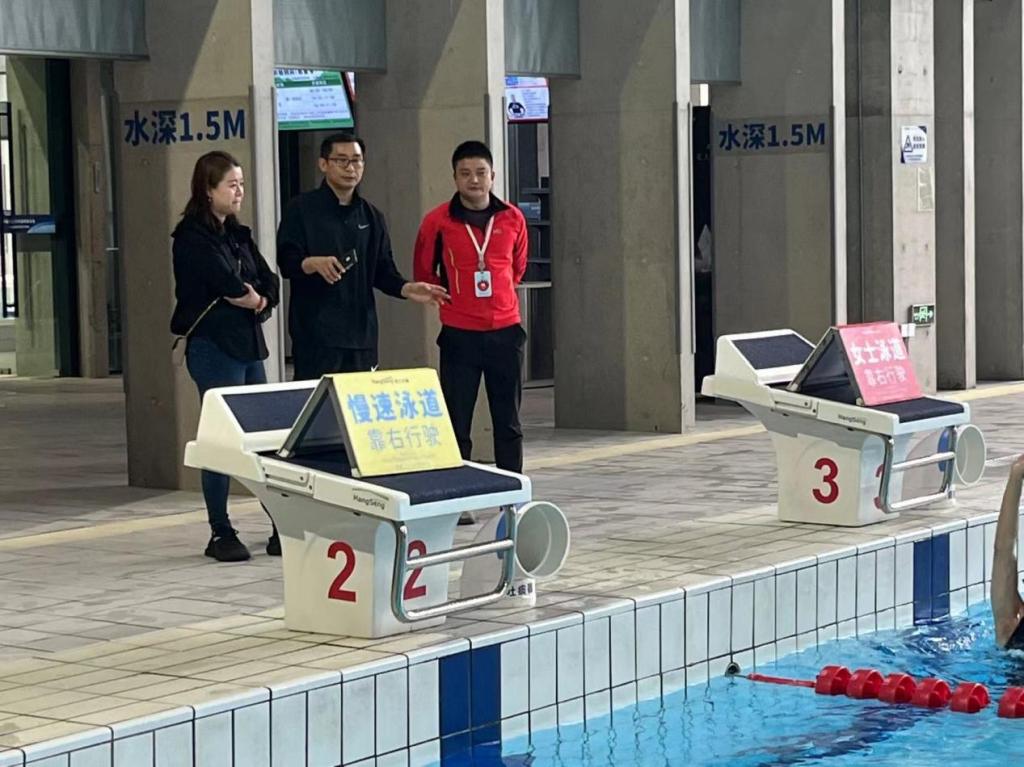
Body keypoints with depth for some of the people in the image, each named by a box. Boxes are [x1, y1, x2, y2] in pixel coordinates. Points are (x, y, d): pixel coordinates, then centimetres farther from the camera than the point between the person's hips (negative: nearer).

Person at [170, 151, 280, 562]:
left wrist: (259, 301, -8)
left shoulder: (239, 234, 15)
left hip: (248, 344, 7)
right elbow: (226, 281, -22)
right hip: (214, 346, -7)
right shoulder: (193, 237, -9)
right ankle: (220, 533, 4)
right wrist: (250, 296, -4)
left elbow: (269, 282, 11)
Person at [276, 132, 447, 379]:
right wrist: (313, 264, -29)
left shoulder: (371, 216, 16)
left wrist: (407, 289, -5)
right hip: (315, 335, -5)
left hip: (361, 332, 5)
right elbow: (287, 261, -8)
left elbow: (383, 270, 15)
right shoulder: (301, 209, 0)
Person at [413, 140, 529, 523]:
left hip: (505, 331, 2)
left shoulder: (512, 218, 2)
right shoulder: (438, 221, -4)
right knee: (457, 422, -1)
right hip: (459, 334, -2)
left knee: (508, 421, 8)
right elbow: (423, 272, 9)